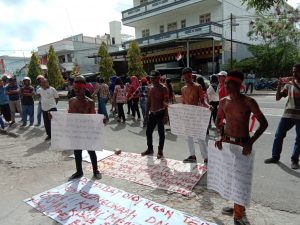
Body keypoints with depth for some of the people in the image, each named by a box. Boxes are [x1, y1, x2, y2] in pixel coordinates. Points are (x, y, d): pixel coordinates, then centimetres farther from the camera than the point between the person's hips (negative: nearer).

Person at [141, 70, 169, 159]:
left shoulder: (163, 88, -9)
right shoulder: (151, 89, 11)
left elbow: (166, 103, -13)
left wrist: (165, 116, -18)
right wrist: (147, 113, 12)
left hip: (160, 113, -6)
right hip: (152, 113, 7)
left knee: (161, 133, 3)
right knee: (148, 132, 10)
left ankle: (160, 151, 15)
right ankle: (150, 149, 26)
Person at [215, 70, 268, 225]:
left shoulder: (248, 102, -12)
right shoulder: (223, 102, 1)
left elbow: (264, 123, -11)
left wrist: (251, 142, -20)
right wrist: (221, 136, 0)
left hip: (242, 144, -5)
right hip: (226, 142, 5)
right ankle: (236, 207, 38)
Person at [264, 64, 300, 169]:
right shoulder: (289, 84, 8)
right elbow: (278, 98, 5)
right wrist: (279, 85, -8)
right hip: (288, 114, 3)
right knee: (278, 135, 3)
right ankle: (275, 157, 16)